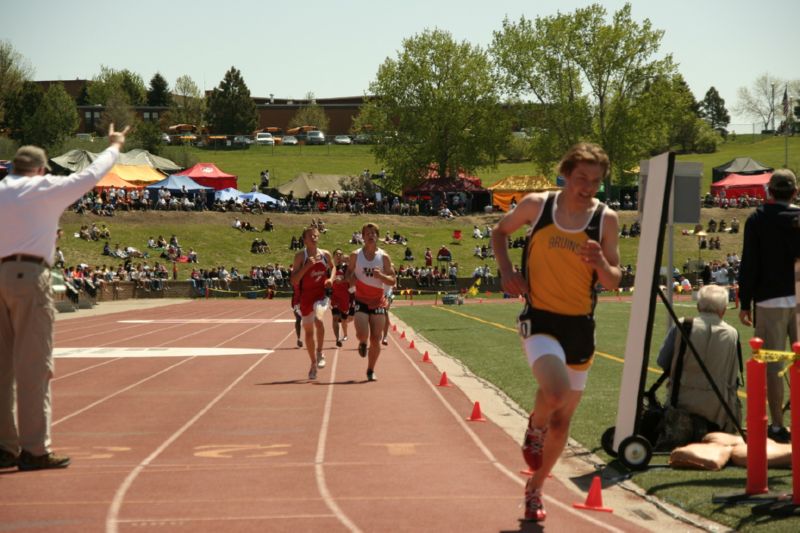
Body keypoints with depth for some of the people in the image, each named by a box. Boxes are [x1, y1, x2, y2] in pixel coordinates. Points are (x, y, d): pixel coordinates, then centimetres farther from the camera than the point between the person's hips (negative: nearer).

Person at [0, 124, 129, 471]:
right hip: (28, 275, -6)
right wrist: (114, 147, 27)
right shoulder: (44, 188, 2)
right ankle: (34, 450, -5)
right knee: (34, 366, -4)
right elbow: (90, 176, 13)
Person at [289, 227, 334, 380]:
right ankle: (314, 364, 23)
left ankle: (320, 352, -9)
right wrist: (306, 266, -22)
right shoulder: (300, 256, -5)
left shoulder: (325, 254, 2)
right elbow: (294, 280, -11)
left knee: (318, 319, -29)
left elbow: (332, 267, 23)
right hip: (306, 294, 0)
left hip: (321, 293, 0)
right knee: (308, 330, 8)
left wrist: (331, 279, 2)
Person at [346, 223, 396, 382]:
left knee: (376, 339, -1)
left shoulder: (384, 257, 0)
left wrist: (381, 276, -20)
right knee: (362, 334, -18)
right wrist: (351, 279, -10)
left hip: (378, 302, 1)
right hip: (361, 301, -1)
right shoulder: (355, 255, 1)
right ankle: (362, 343, 20)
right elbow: (349, 273, 13)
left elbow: (393, 280, 0)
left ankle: (371, 370, 14)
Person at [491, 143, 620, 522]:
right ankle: (534, 429, 7)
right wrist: (506, 271, -4)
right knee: (556, 392, -29)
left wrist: (602, 265, -22)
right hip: (540, 319, -3)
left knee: (563, 418, 11)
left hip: (580, 325, 3)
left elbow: (614, 282, 0)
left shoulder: (606, 220, -4)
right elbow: (500, 232, 12)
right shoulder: (536, 205, -6)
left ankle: (535, 488, 33)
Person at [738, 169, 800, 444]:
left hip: (770, 300, -2)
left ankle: (778, 426, -1)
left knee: (773, 365, 0)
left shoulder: (758, 220, -4)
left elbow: (749, 264, -5)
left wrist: (745, 302, 1)